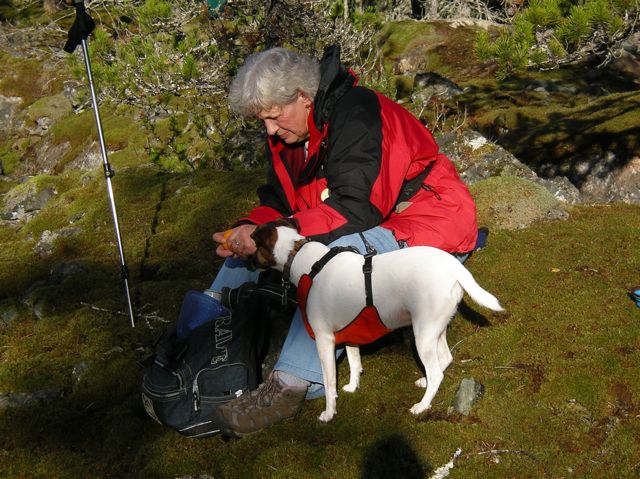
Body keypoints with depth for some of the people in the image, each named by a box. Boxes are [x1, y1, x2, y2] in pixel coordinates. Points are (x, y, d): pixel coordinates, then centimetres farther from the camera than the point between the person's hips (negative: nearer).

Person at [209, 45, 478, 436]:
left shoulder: (356, 113, -24)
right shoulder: (289, 133, 3)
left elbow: (356, 206, -31)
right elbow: (280, 202, 5)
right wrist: (248, 231, -17)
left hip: (429, 228, -9)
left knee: (339, 251, -38)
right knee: (252, 248, 0)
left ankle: (294, 383, -35)